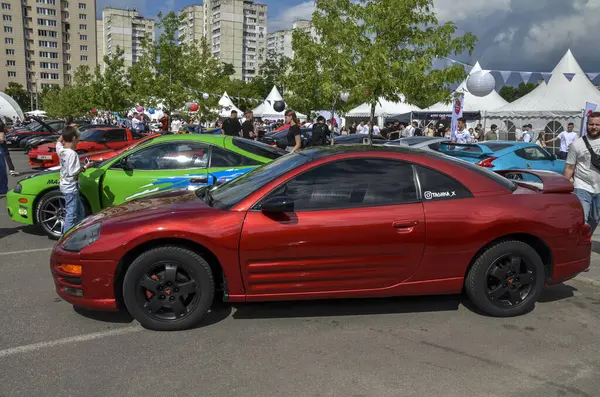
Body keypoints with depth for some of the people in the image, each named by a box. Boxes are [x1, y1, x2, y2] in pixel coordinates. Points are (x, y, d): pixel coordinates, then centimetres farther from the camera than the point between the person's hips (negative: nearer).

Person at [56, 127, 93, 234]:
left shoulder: (60, 150, 3)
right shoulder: (72, 154, -21)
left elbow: (59, 141, 28)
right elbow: (74, 173, -24)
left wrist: (66, 132, 17)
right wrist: (85, 167, -10)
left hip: (64, 185, 10)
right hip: (71, 188, -10)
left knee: (80, 212, 19)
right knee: (71, 215, -3)